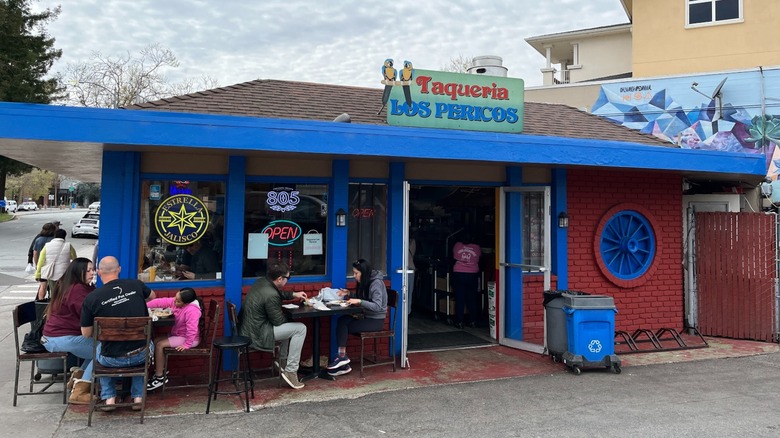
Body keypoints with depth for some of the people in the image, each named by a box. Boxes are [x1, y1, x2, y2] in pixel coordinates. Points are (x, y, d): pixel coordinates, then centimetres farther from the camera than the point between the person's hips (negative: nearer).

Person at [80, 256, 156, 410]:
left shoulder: (91, 298, -12)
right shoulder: (136, 285, -6)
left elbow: (86, 334, -2)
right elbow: (152, 296, 18)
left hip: (112, 359, -1)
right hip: (140, 356, 1)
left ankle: (109, 398, 27)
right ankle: (138, 396, 30)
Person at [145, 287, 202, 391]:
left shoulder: (192, 311, -31)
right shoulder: (175, 302, -4)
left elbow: (192, 329, -33)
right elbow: (161, 302, -6)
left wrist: (187, 345, -30)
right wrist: (145, 306, -14)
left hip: (187, 338, -10)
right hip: (177, 334, 10)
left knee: (159, 345, -16)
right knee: (155, 341, 7)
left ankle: (160, 378, -5)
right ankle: (161, 370, 15)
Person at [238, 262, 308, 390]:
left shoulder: (261, 282, 3)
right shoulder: (271, 296, -25)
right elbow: (278, 321, -14)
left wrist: (294, 294, 26)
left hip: (246, 329, 10)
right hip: (257, 335, -10)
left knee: (290, 326, 26)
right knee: (300, 328, -10)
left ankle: (283, 361, 31)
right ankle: (290, 371, -5)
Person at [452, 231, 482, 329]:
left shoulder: (457, 246, 0)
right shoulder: (477, 248, 0)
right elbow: (480, 256, 19)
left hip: (458, 274, -1)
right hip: (472, 276, 1)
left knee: (459, 299, 2)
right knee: (472, 299, 10)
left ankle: (459, 322, 3)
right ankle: (473, 321, 14)